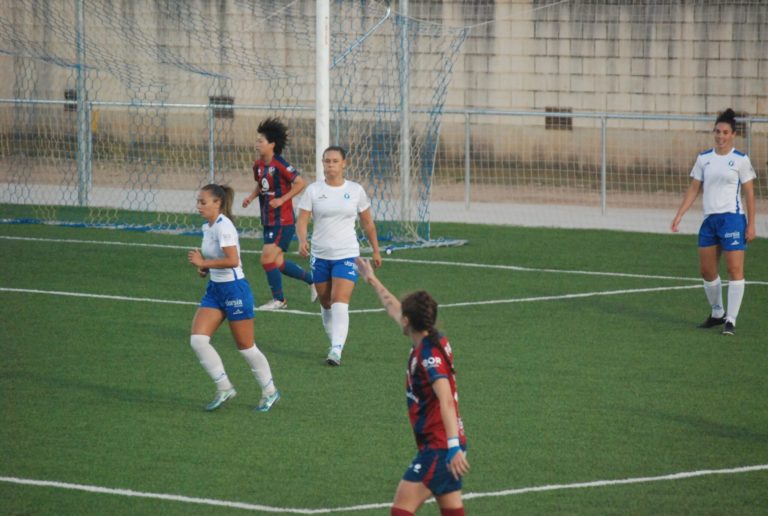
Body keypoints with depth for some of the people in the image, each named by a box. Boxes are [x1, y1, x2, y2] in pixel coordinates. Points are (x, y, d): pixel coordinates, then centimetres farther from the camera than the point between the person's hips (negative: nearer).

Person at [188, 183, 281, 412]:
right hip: (215, 290, 9)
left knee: (246, 346, 3)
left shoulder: (223, 226, -19)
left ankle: (270, 391, 21)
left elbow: (232, 260, -29)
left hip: (234, 290, -9)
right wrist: (204, 269, 5)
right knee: (197, 339, -7)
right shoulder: (207, 227, 9)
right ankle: (224, 387, 2)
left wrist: (203, 263, -22)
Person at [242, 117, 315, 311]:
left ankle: (278, 300, 4)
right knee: (278, 263, 12)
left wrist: (282, 199, -22)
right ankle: (312, 279, 30)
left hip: (282, 222, -9)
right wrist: (251, 197, 5)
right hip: (269, 221, 9)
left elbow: (300, 183, -19)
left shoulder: (280, 165, -18)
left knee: (267, 258, -11)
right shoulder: (258, 165, 7)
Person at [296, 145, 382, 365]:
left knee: (340, 303, -17)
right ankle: (335, 344, 29)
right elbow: (302, 221, -5)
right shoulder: (313, 190, 0)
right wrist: (302, 240, -25)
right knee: (325, 304, 11)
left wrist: (376, 250, 13)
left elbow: (368, 223, 11)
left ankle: (336, 351, -25)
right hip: (320, 255, 2)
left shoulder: (355, 190, 1)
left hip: (346, 255, -2)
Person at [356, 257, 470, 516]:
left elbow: (446, 401, -30)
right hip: (447, 446, 9)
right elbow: (394, 309, 27)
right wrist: (372, 281, 39)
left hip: (438, 449, -9)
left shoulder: (429, 354, -18)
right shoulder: (434, 341, 9)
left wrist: (453, 446, -39)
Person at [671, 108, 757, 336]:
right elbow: (693, 190, 12)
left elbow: (749, 193, -1)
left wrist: (751, 225, -6)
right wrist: (679, 215, 4)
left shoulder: (740, 160, -2)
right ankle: (717, 313, 25)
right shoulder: (704, 159, 9)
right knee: (707, 270, 8)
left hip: (732, 218, -5)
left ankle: (731, 320, -6)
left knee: (735, 269, -8)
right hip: (709, 219, 5)